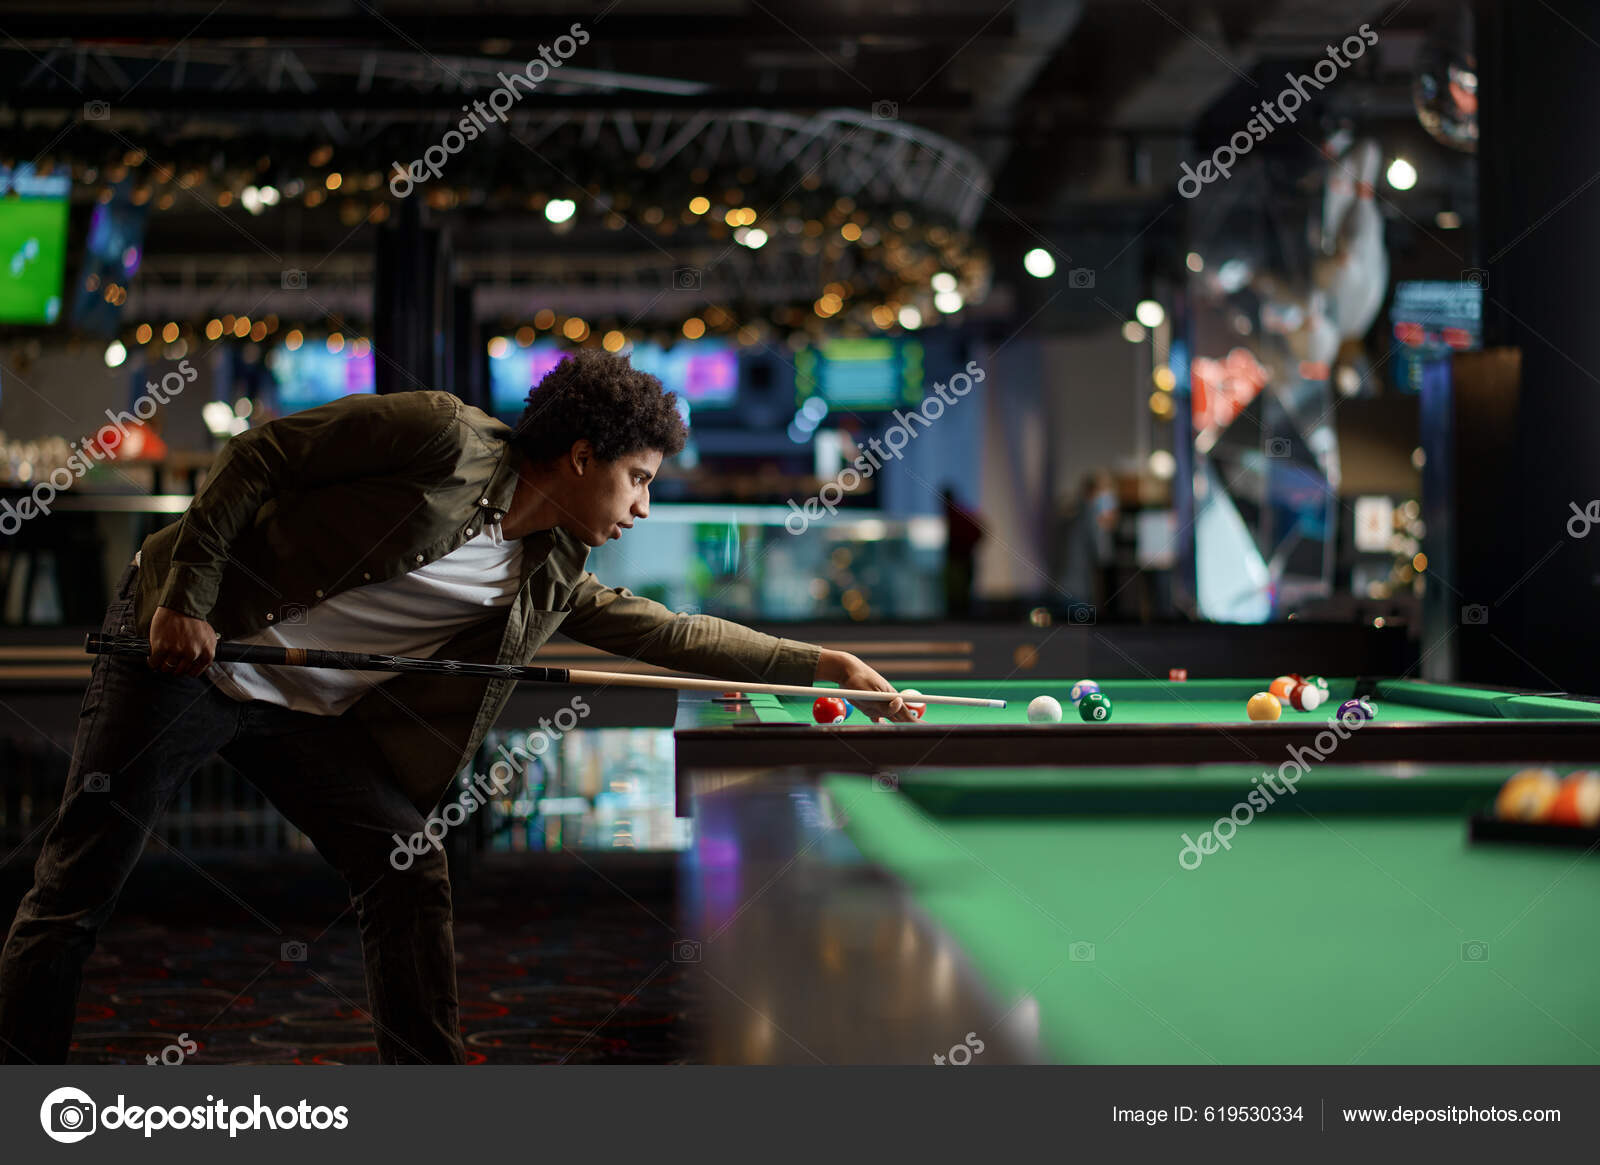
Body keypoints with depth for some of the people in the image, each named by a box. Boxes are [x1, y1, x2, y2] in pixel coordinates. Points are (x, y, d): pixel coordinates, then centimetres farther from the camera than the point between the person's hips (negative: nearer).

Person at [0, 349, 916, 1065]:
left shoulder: (551, 577, 4)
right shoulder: (442, 436, -18)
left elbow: (666, 632, 10)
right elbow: (263, 455, -14)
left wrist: (822, 662, 7)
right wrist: (187, 597, -19)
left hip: (309, 711, 7)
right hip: (184, 645, -6)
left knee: (409, 874, -2)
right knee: (79, 889, -5)